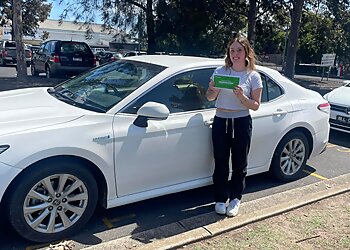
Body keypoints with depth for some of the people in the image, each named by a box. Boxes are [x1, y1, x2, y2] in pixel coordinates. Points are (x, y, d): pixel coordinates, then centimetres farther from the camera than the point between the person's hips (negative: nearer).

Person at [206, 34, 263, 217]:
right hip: (221, 121, 2)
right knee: (220, 162, 6)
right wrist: (213, 89, -13)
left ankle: (235, 198, 24)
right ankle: (220, 199, 20)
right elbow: (210, 98, 9)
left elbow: (255, 105, -2)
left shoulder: (253, 76, -1)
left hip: (242, 122, -1)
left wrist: (242, 97, -21)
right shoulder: (220, 71, 4)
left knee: (239, 163, 7)